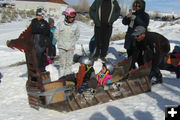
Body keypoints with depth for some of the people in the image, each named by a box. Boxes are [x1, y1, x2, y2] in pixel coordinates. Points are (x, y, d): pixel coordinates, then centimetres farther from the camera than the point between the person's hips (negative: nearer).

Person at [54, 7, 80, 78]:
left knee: (69, 62, 6)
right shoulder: (60, 24, -5)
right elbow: (56, 34, 4)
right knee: (62, 62, 5)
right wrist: (60, 41, -1)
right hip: (62, 47, -1)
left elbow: (77, 35, 14)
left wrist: (73, 41, 6)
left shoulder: (75, 25, 1)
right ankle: (62, 76, 15)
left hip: (71, 47, 1)